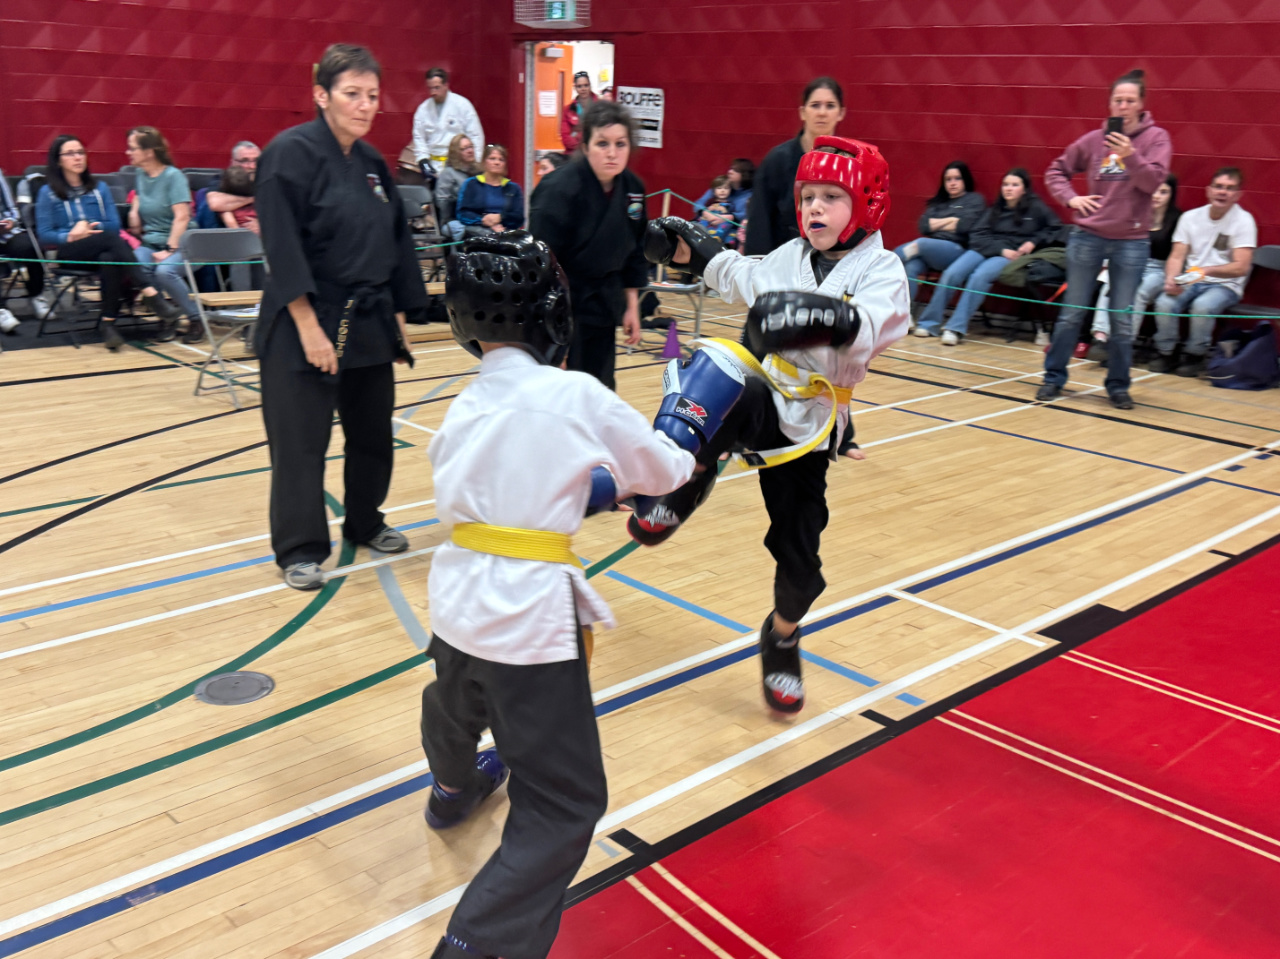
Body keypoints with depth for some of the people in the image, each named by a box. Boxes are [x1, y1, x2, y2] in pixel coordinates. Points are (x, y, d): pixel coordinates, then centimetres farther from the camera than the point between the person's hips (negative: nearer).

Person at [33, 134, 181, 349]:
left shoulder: (99, 188, 20)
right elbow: (44, 235, 3)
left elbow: (115, 225, 10)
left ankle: (109, 323, -38)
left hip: (104, 250, 3)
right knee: (112, 239, -35)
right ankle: (150, 294, -44)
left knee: (110, 259, -37)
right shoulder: (48, 193, 10)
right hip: (69, 253, -3)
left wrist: (88, 225, -7)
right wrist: (70, 236, -15)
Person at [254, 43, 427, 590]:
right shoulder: (291, 154, -12)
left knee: (373, 432, 15)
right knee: (301, 442, -1)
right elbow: (284, 250, -18)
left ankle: (364, 524, 35)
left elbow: (395, 245, 14)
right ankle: (299, 550, 14)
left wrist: (399, 315, 11)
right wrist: (311, 328, -21)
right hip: (306, 326, -7)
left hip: (369, 325, 7)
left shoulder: (372, 164, 10)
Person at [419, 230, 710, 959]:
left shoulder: (464, 408, 4)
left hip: (459, 602, 7)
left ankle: (454, 790, 69)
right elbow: (665, 472, 1)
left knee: (458, 706, 38)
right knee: (563, 808, 2)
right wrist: (681, 442, 23)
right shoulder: (576, 394, -11)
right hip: (532, 619, -7)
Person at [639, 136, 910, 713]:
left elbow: (869, 328, -30)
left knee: (799, 559, 1)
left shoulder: (881, 271, -7)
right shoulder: (792, 256, 7)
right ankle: (679, 497, -19)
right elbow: (745, 281, 30)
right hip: (759, 396, 2)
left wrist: (827, 316, -49)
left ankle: (781, 639, 33)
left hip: (808, 423, -2)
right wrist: (697, 252, 22)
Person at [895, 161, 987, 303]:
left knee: (921, 243, -35)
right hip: (931, 248, 4)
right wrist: (950, 220, 1)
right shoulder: (937, 201, 26)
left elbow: (964, 225, -4)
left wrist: (936, 224, 7)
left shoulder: (975, 199, 13)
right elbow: (923, 226, 11)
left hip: (956, 250, -4)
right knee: (910, 268, -31)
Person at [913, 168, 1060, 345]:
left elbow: (1056, 228, 8)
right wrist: (1001, 249, -8)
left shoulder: (1036, 208, 9)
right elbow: (977, 235, 8)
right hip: (985, 249, 4)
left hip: (1012, 256, -4)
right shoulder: (994, 210, 20)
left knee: (979, 277, -34)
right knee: (951, 274, -22)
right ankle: (929, 323, -15)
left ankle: (956, 328, -34)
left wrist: (1033, 242, -6)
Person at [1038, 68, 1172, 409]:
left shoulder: (1156, 138, 0)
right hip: (1087, 237, 1)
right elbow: (1056, 171, 14)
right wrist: (1070, 198, -2)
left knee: (1123, 320, 5)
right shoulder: (1094, 139, 4)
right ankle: (1054, 377, 17)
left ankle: (1118, 385, 16)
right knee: (1072, 313, 7)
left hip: (1131, 241, -1)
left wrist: (1131, 157, -27)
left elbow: (1154, 180, -13)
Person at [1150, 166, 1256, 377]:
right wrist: (1171, 279, -17)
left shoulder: (1244, 221, -6)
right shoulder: (1190, 217, 6)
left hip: (1225, 285, -3)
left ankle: (1194, 356, -12)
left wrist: (1207, 270, -29)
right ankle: (1166, 354, -7)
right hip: (1190, 282, 3)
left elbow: (1241, 267, -13)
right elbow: (1176, 257, 4)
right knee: (1165, 302, -27)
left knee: (1202, 306, -35)